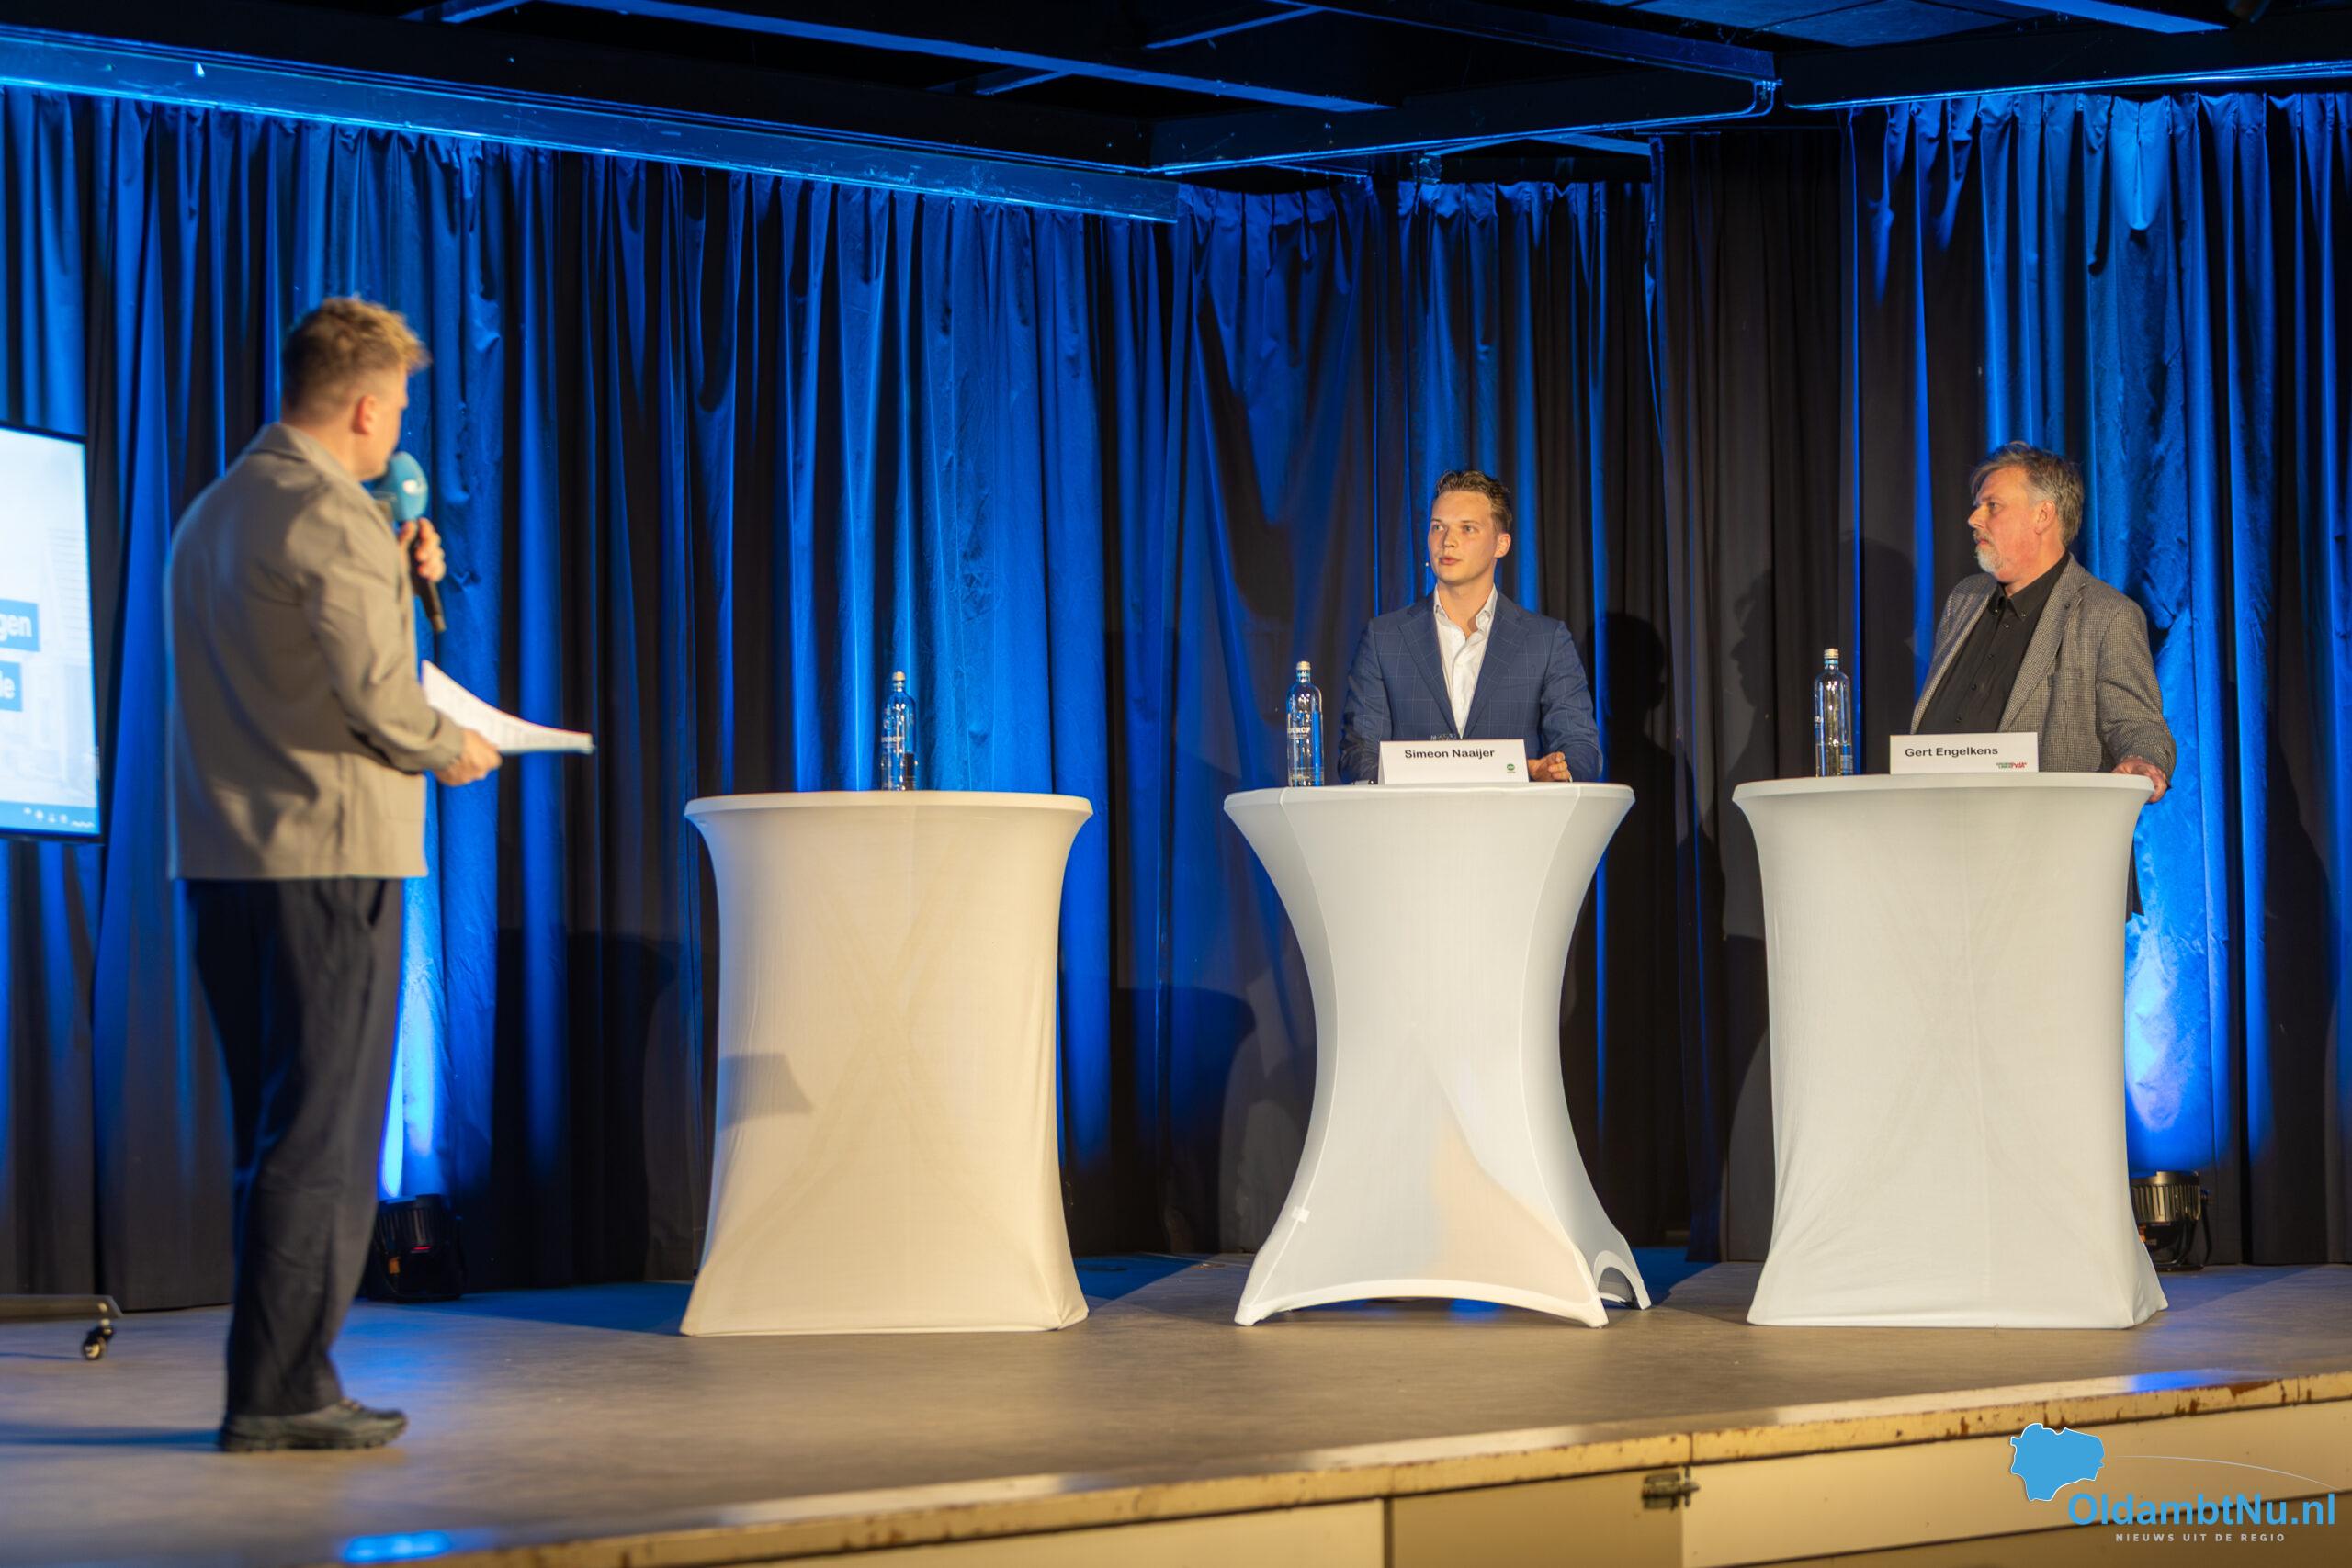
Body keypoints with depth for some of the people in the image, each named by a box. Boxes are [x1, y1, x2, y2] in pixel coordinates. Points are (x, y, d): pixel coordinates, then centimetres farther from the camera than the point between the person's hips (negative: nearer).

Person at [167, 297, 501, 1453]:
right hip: (330, 851, -9)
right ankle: (278, 1392, -4)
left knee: (274, 1131, 13)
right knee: (323, 1135, -4)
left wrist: (396, 578, 15)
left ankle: (286, 1385, 16)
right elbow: (374, 693, -18)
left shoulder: (211, 514, 18)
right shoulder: (334, 517, -12)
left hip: (222, 858, 9)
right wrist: (449, 750, 0)